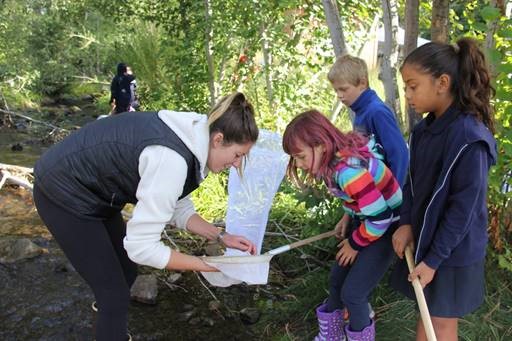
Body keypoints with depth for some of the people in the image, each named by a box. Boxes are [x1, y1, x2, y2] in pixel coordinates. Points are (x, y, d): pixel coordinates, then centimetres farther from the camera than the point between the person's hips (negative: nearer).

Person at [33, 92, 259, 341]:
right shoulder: (171, 158, -34)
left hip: (92, 190, 9)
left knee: (127, 272, 20)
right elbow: (141, 247, -31)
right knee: (116, 293, -2)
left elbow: (178, 208, 7)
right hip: (64, 192, -9)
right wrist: (208, 265, -22)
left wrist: (221, 237, -4)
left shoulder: (187, 140, -5)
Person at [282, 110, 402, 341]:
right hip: (366, 219, 9)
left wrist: (355, 244, -15)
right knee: (336, 280, 15)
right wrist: (348, 220, 2)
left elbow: (380, 217, -30)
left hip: (386, 226, -9)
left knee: (352, 293, -5)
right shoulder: (338, 156, -8)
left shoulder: (348, 170, -35)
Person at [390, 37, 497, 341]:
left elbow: (464, 208, -21)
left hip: (452, 251, -6)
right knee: (427, 313, 20)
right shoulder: (425, 128, 1)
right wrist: (406, 223, -7)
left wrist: (434, 260, -17)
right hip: (425, 239, 7)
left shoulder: (470, 138, -24)